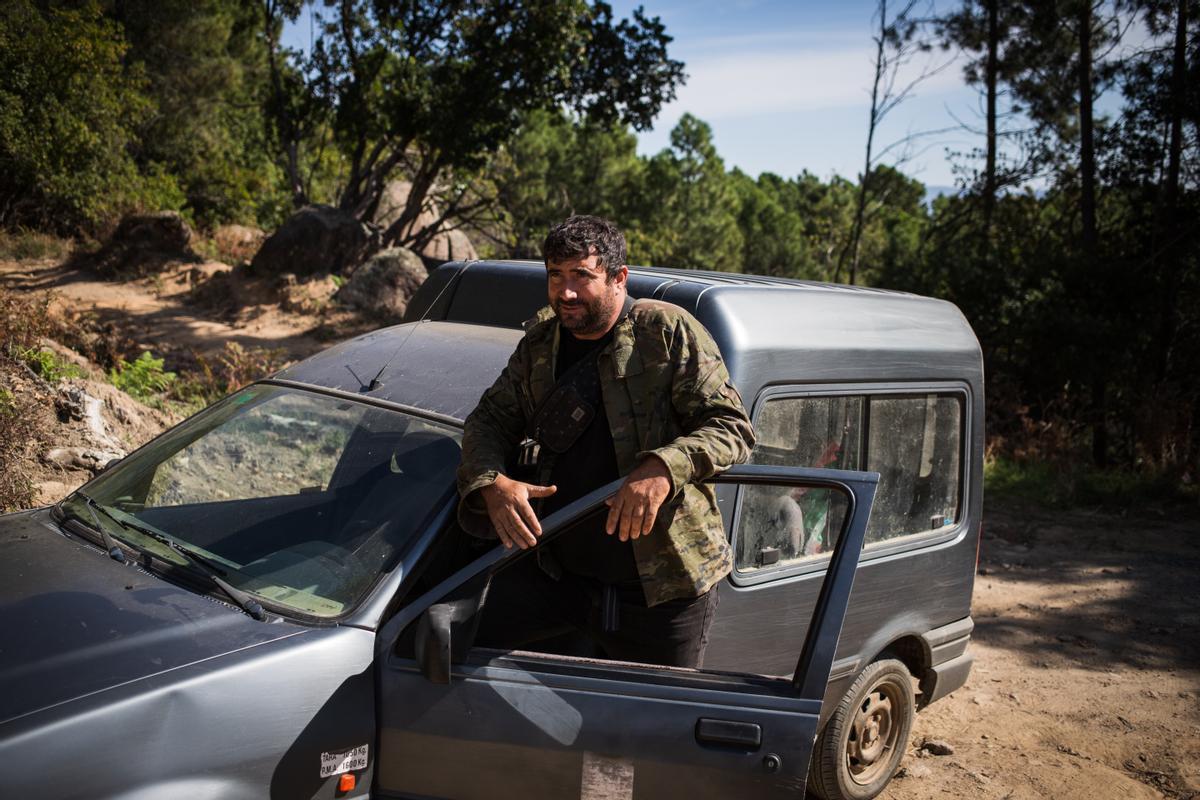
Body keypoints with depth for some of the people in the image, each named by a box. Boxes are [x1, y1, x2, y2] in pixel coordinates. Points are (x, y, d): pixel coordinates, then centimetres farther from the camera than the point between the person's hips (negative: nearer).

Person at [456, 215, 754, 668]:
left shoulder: (669, 331, -7)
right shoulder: (540, 342, 8)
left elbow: (731, 427, -10)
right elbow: (489, 420, 10)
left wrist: (665, 468, -29)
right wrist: (490, 484, -12)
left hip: (663, 583, -3)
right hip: (552, 570, 3)